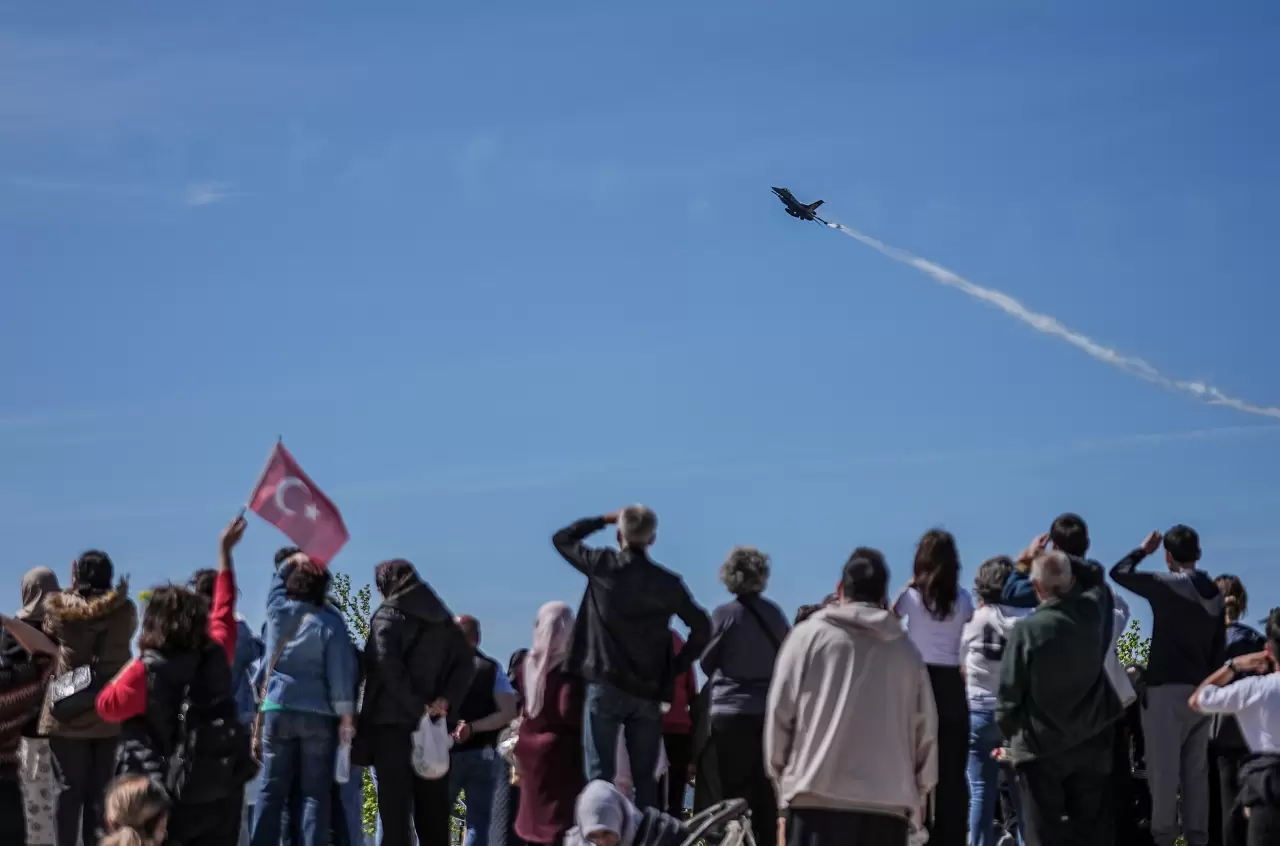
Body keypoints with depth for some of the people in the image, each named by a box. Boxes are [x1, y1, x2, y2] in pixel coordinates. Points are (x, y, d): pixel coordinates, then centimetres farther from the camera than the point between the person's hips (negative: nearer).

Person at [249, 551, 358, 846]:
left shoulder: (278, 610, 2)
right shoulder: (330, 623, -8)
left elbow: (278, 578, 26)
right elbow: (340, 672, -8)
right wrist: (346, 714, -4)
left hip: (277, 710, 3)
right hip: (318, 714, -3)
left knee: (272, 788, 4)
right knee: (315, 791, -2)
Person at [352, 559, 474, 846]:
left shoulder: (388, 615, -4)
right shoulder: (442, 619, 14)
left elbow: (389, 667, -18)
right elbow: (466, 661, 8)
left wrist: (416, 707, -15)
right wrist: (444, 700, -2)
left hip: (392, 723, -5)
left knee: (395, 811, -5)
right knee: (433, 811, 9)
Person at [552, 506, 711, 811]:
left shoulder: (603, 567, -3)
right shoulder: (667, 583, 2)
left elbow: (562, 538, 13)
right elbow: (702, 628, 3)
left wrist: (604, 520, 17)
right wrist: (675, 668, 9)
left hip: (605, 687, -2)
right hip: (648, 693, 2)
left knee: (600, 775, -3)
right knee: (645, 779, 8)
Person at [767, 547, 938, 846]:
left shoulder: (809, 635, 5)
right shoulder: (907, 650, 12)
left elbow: (780, 711, 3)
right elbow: (926, 731, 12)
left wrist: (779, 771, 15)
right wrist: (917, 796, 22)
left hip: (817, 796, -2)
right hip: (889, 802, 2)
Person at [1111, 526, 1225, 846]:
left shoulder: (1166, 585, -10)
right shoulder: (1214, 594, 10)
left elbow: (1119, 573, 0)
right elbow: (1219, 646, 13)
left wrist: (1143, 549, 15)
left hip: (1167, 687, -6)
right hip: (1201, 689, 6)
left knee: (1164, 769, -4)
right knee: (1196, 770, 9)